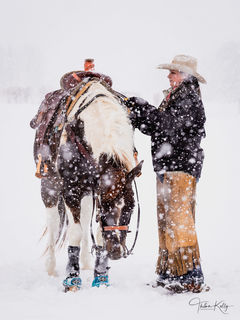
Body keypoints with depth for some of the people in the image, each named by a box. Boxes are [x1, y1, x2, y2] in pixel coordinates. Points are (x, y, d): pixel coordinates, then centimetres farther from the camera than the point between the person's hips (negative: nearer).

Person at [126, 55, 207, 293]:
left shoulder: (190, 99, -12)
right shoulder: (173, 97, 17)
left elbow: (169, 126, -22)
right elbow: (157, 128, 16)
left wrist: (142, 108, -18)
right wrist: (137, 115, 1)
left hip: (181, 167, -10)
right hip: (166, 168, 10)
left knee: (179, 220, -12)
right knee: (165, 221, 13)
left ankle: (191, 277, -9)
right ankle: (168, 273, 20)